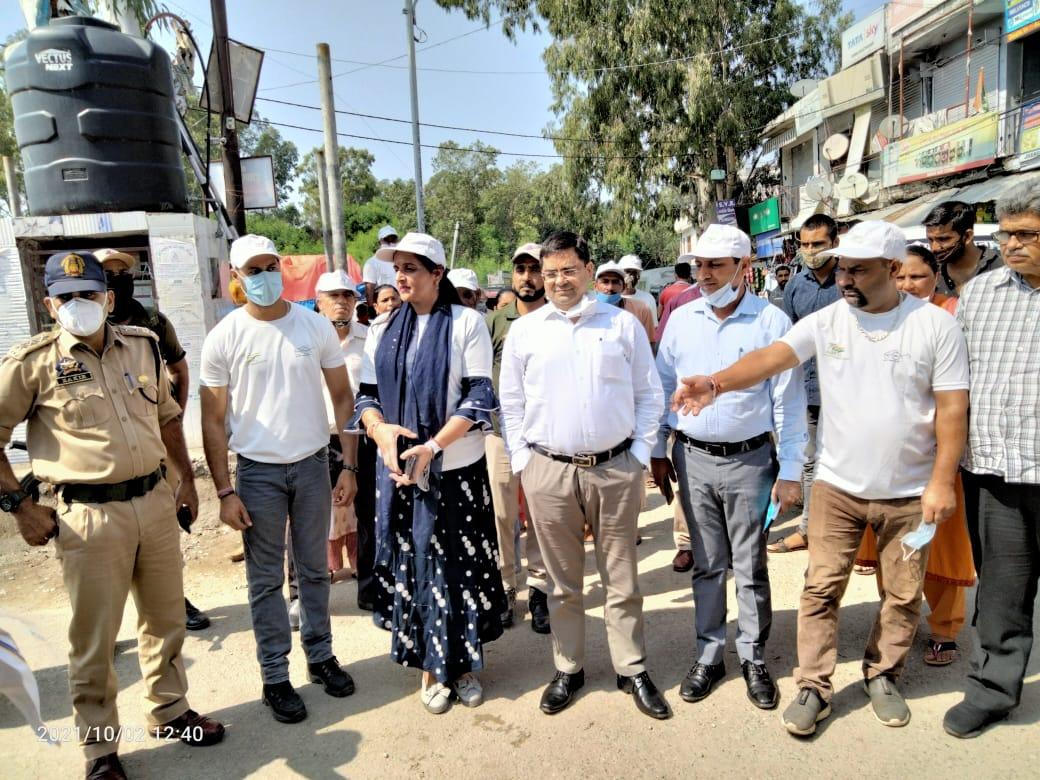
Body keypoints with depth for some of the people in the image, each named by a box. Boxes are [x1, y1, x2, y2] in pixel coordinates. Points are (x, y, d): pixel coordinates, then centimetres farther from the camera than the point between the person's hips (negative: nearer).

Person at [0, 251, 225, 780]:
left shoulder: (143, 345, 6)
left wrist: (187, 481, 15)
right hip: (90, 515, -4)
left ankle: (169, 712, 39)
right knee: (93, 639, 9)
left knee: (166, 620, 18)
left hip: (155, 502, 4)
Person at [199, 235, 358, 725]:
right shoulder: (224, 338, -5)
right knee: (266, 579, 9)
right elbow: (213, 421, -3)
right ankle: (275, 677, 24)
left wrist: (349, 466, -3)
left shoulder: (315, 326, -2)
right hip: (258, 471, -1)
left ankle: (320, 656, 32)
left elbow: (342, 397, 2)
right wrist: (225, 491, -7)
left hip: (313, 464, 2)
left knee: (314, 570, 15)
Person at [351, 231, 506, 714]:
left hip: (458, 468, -3)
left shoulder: (467, 323, -4)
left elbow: (480, 397, -10)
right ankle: (430, 667, 27)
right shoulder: (382, 330, 8)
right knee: (412, 564, 9)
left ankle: (464, 662, 28)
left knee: (460, 565, 7)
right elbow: (366, 394, 8)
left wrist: (433, 446, -20)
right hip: (398, 468, 3)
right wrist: (380, 429, -15)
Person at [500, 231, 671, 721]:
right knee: (563, 582, 14)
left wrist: (640, 453, -1)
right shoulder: (523, 332, 4)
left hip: (616, 468, 0)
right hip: (548, 471, 1)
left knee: (622, 579, 12)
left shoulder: (623, 324, 3)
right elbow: (511, 404, 7)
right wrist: (522, 462, 1)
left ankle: (632, 670, 28)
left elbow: (649, 394, 6)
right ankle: (567, 669, 30)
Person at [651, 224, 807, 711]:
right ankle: (708, 655, 28)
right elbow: (663, 386, 9)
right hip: (693, 458, 3)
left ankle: (753, 658, 28)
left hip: (750, 460, -2)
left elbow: (789, 402, -5)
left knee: (750, 567, 10)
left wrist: (791, 471, -6)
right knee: (707, 565, 14)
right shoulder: (681, 320, 3)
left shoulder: (772, 322, -7)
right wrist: (658, 451, 8)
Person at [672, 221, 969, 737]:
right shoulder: (826, 321, -5)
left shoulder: (936, 325, -7)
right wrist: (716, 383, -37)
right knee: (821, 589, 5)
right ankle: (813, 688, 19)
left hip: (910, 492, 0)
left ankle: (882, 676, 37)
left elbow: (952, 408, -6)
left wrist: (942, 481, -11)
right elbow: (772, 357, -19)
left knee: (903, 594, 15)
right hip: (837, 485, 1)